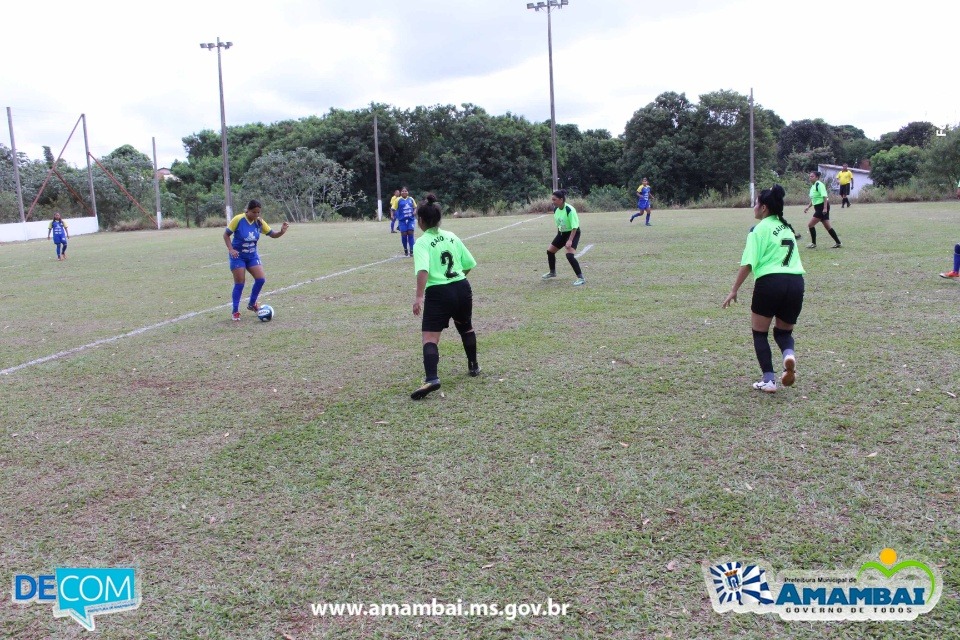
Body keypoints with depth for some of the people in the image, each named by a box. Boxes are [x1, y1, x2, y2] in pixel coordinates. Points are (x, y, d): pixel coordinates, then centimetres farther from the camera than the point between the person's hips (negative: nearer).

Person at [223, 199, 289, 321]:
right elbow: (226, 234, -10)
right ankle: (235, 312, 10)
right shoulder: (238, 219, -18)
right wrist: (231, 249, -21)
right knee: (239, 283, -3)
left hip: (252, 256, 5)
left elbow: (272, 234, -2)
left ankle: (251, 304, 18)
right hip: (238, 256, -5)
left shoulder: (259, 222, -5)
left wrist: (281, 232, -23)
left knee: (261, 279, -4)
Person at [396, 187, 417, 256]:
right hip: (402, 220, -2)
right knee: (404, 234, 1)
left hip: (410, 219, 2)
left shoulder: (411, 199, 7)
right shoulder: (398, 200, -1)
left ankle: (411, 250, -2)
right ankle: (405, 250, 19)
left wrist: (415, 211, -1)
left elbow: (415, 207, 18)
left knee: (410, 233, -4)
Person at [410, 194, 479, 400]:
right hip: (462, 288, 6)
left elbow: (423, 270, -24)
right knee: (465, 327, 29)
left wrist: (419, 297, -28)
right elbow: (469, 265, 11)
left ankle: (431, 379, -27)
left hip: (438, 293, -5)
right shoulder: (452, 237, 9)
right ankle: (474, 367, 41)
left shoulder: (422, 243, -7)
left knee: (430, 337, -8)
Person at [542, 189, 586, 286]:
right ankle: (552, 272, 38)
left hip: (573, 233, -8)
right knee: (550, 251, 13)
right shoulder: (556, 210, -5)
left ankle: (581, 278, -16)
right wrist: (558, 237, 16)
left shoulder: (570, 210, -27)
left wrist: (570, 240, -32)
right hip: (562, 233, 8)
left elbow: (575, 227, -27)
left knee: (569, 255, -25)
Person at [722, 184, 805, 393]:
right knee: (783, 331, 22)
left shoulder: (760, 229, 0)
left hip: (770, 282, -6)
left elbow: (748, 263, -8)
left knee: (759, 332, 13)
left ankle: (769, 380, 5)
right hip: (796, 282, 6)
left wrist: (734, 290, -3)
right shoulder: (786, 227, 21)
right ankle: (789, 355, -12)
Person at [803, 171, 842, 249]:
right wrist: (808, 207, 16)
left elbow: (825, 197, -22)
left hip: (822, 207, -9)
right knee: (828, 227, 11)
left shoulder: (819, 185, -14)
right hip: (818, 208, 9)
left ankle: (813, 244, 1)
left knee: (810, 225, -8)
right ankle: (838, 243, 16)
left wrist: (825, 208, -27)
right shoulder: (813, 186, 14)